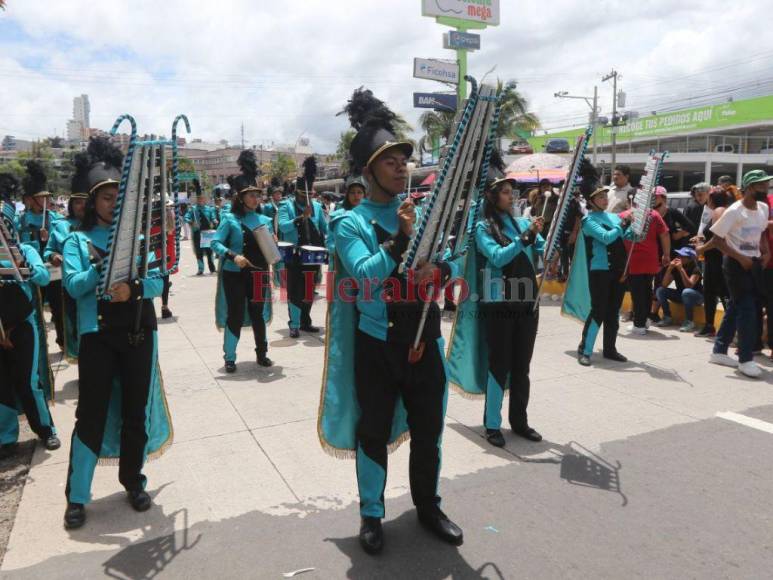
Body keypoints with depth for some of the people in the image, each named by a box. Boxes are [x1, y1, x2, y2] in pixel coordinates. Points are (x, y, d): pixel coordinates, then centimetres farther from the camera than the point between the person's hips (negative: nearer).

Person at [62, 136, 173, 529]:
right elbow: (72, 286, -11)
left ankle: (133, 483, 26)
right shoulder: (78, 240, 2)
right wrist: (104, 266, -26)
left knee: (136, 411, 9)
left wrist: (133, 288, -21)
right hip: (98, 336, -2)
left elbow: (158, 282, -1)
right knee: (91, 415, 1)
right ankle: (77, 497, 15)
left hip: (139, 335, 2)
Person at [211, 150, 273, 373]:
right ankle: (229, 358, 12)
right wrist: (233, 256, -23)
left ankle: (262, 354, 24)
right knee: (235, 316, 1)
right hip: (234, 275, -4)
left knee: (258, 314, 12)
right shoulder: (230, 219, -6)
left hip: (258, 275, 4)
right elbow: (215, 243, -10)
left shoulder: (264, 220, 7)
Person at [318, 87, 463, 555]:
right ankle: (372, 515, 30)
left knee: (428, 430, 15)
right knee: (374, 433, 10)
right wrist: (401, 239, -30)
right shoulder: (352, 223, -8)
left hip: (425, 339, 4)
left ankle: (428, 506, 37)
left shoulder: (425, 210, 5)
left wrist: (435, 271, -18)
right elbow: (365, 275, -22)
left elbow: (450, 264, 4)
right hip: (377, 345, -4)